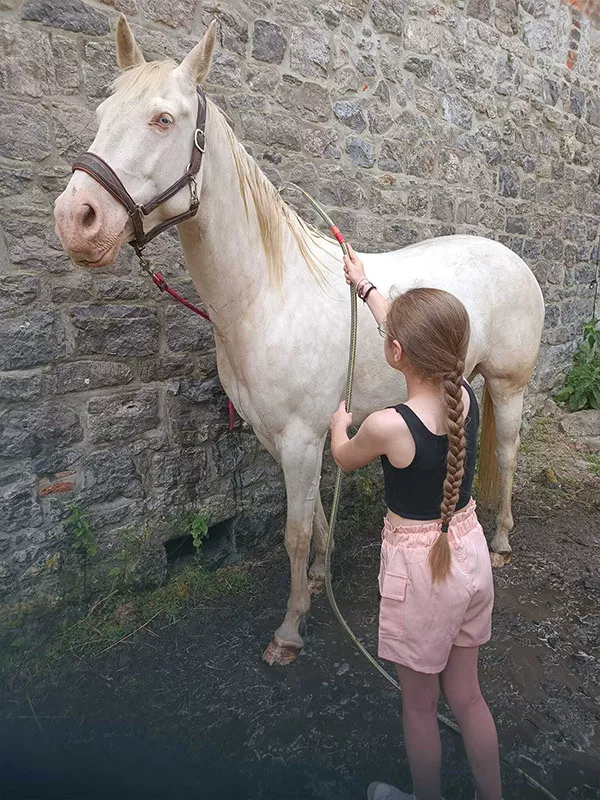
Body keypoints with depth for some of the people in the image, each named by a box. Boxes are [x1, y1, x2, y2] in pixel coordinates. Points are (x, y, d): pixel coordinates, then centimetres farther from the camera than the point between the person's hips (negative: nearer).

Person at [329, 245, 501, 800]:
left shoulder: (388, 426, -28)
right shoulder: (465, 394, -10)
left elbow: (345, 458, -4)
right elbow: (417, 336, 9)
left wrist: (340, 422, 18)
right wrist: (365, 286, 21)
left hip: (418, 566, -6)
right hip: (470, 552, 6)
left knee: (420, 703, 20)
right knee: (466, 693, 25)